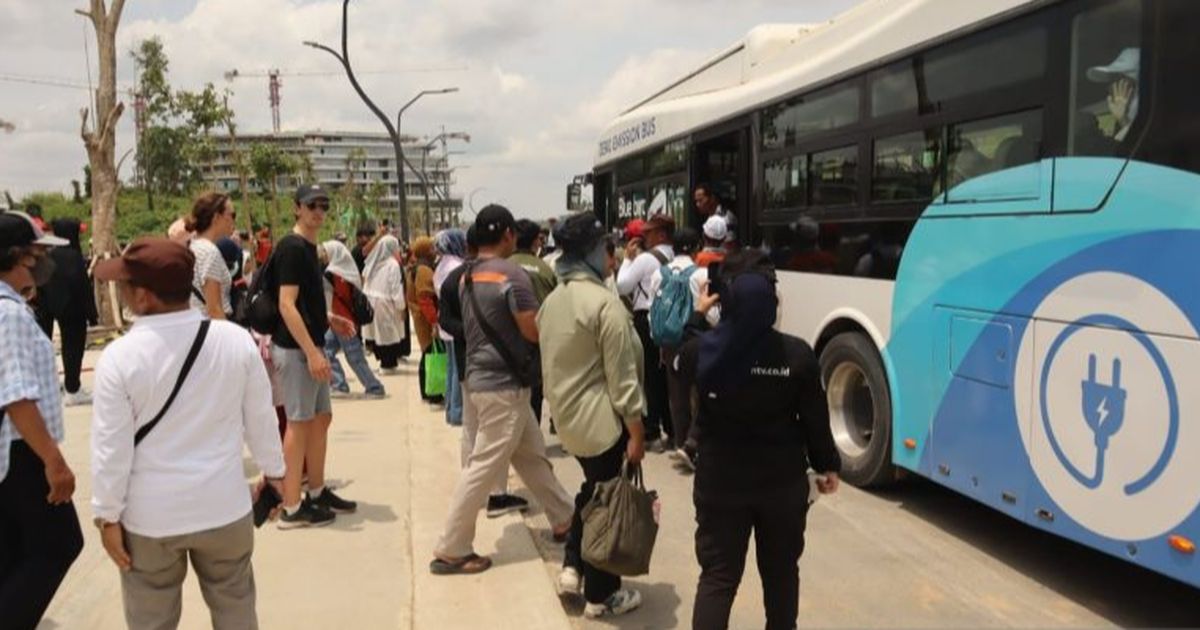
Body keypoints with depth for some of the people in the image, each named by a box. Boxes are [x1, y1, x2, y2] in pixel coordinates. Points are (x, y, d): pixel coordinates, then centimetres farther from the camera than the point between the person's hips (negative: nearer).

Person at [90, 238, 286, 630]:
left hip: (149, 516, -1)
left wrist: (108, 515, 1)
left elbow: (111, 447, -12)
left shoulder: (120, 357, -17)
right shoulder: (236, 339, -11)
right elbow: (260, 418, -1)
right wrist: (274, 470, 15)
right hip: (224, 507, 2)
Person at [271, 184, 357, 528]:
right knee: (299, 424, -4)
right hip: (296, 350, -10)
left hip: (310, 348, 10)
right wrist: (312, 352, -25)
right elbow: (286, 305, -22)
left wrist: (332, 322, 17)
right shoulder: (292, 248, -15)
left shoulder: (309, 248, 15)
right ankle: (292, 509, 5)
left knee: (321, 418, 15)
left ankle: (317, 492, 27)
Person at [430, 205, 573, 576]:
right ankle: (451, 551, 4)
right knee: (485, 467, -3)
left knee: (533, 457, 18)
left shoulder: (468, 276, 9)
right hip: (503, 384, -9)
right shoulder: (512, 275, -17)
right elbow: (535, 332, -18)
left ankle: (564, 520, 30)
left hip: (483, 376, 9)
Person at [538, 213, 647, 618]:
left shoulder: (552, 300, 7)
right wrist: (636, 429, -14)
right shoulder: (605, 303, -18)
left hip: (567, 416, 8)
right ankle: (601, 596, 17)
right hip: (602, 419, -8)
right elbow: (621, 376, -19)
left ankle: (572, 568, 24)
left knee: (591, 489, 26)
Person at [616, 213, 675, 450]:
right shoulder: (675, 259, 7)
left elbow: (622, 287, -9)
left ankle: (652, 433, 6)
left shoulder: (645, 258, -13)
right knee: (665, 375, 15)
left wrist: (628, 258, 1)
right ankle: (671, 428, 21)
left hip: (646, 320, -6)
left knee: (648, 377, 2)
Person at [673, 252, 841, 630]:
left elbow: (678, 368, 11)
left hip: (719, 481, 0)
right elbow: (815, 420, -6)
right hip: (783, 482, 0)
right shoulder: (798, 355, -15)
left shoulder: (700, 350, -14)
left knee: (717, 576, 8)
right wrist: (827, 465, 11)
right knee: (781, 571, 21)